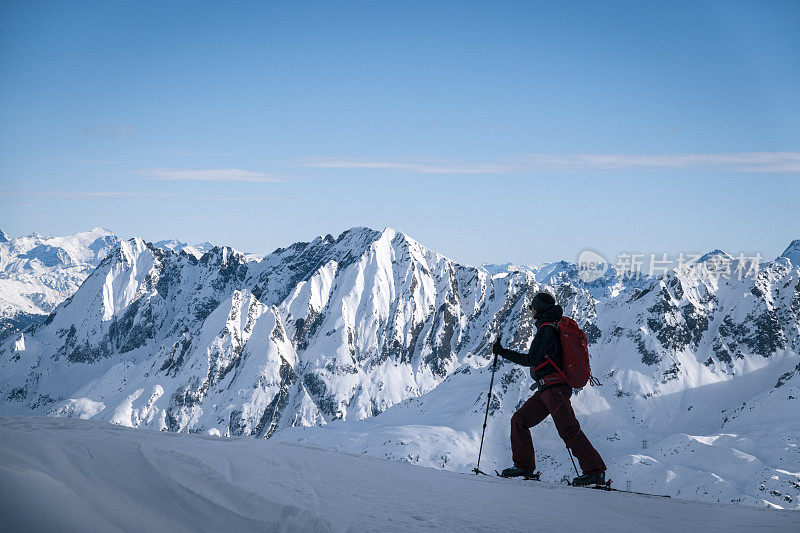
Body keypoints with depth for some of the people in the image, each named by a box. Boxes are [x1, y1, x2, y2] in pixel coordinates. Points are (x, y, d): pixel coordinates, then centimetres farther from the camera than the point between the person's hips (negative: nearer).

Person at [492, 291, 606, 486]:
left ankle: (595, 471, -17)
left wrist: (502, 352, -11)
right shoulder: (555, 327, 17)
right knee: (519, 421, 9)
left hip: (554, 388, -10)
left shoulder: (546, 330, -12)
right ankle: (524, 466, 12)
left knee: (568, 430, -15)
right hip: (546, 390, 10)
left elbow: (532, 359, -16)